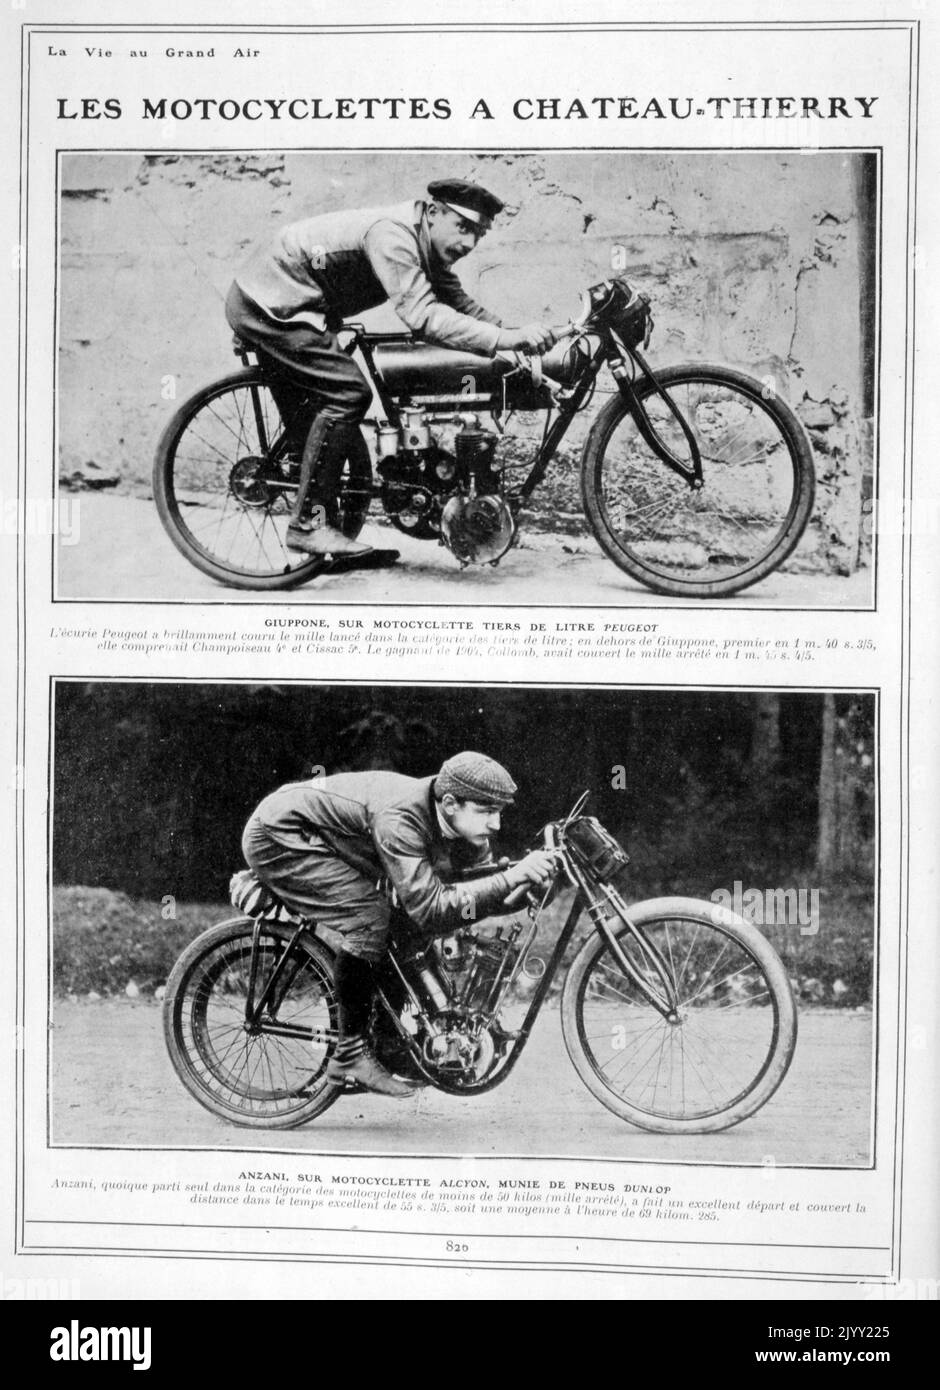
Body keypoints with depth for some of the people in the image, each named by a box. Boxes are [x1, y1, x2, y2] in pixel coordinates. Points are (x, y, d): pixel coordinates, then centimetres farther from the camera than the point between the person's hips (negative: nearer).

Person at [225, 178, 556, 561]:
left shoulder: (428, 250, 4)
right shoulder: (392, 235, -27)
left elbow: (464, 306, 5)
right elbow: (421, 316, -38)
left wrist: (519, 341, -10)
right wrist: (506, 338, -41)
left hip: (274, 302, 10)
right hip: (268, 304, -10)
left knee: (309, 417, 14)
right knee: (348, 393, -18)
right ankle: (308, 525, -14)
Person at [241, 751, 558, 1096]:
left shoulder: (452, 823, -9)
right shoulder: (400, 817, -35)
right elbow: (431, 911, -40)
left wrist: (536, 872, -20)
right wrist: (512, 877, -44)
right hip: (277, 838, -9)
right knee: (368, 917, -24)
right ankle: (350, 1055, -14)